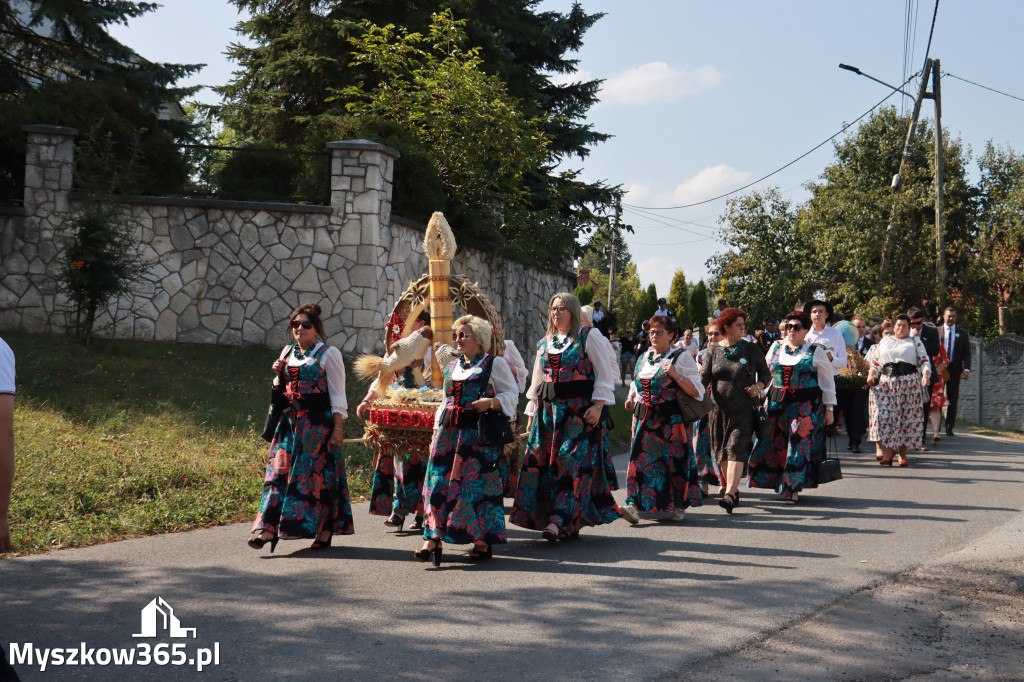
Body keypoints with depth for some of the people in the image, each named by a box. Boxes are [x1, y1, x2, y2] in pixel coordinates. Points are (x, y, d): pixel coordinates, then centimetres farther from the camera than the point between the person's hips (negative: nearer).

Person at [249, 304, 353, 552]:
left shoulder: (328, 354, -3)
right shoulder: (288, 352, 14)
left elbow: (337, 394, -6)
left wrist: (338, 428, -13)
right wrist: (279, 373, 1)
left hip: (318, 422, -5)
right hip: (290, 420, 5)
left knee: (317, 473, -3)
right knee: (280, 470, -4)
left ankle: (324, 531, 7)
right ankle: (268, 528, -8)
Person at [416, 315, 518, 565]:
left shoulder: (495, 364, 2)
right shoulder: (452, 367, 19)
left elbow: (511, 394, 0)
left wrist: (491, 402, -19)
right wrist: (437, 432, 15)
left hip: (480, 434, -5)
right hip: (449, 433, 6)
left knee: (478, 485, -6)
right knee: (439, 483, -3)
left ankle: (483, 541, 5)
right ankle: (433, 539, -3)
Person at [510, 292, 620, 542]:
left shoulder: (588, 337, 1)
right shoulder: (544, 343, 18)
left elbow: (604, 375, -3)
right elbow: (536, 383, 20)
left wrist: (598, 406, -13)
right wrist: (532, 413, 13)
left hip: (580, 411, -6)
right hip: (548, 411, 6)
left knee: (571, 462, -12)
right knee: (542, 461, -1)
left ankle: (559, 520, -18)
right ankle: (569, 523, 5)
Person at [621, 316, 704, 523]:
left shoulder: (681, 357, -1)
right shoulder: (644, 358, 16)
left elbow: (696, 391, -8)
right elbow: (636, 386, 30)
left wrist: (675, 375, -20)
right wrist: (632, 399, 10)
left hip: (671, 420, -5)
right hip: (644, 419, 5)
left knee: (675, 460, 1)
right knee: (641, 459, -7)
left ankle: (678, 506, 15)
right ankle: (636, 506, -11)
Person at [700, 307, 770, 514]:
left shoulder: (751, 349, 5)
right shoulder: (713, 350, 7)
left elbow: (765, 373, 13)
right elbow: (704, 377, 2)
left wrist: (758, 386, -8)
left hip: (744, 409, -3)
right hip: (720, 409, 3)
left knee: (736, 449, -14)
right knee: (721, 451, 8)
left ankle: (730, 494, -23)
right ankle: (733, 488, 27)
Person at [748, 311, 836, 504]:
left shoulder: (815, 351, 2)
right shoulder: (776, 348, 12)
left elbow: (827, 381, 5)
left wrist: (829, 408, 0)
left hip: (806, 406, -3)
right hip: (777, 405, 4)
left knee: (799, 445, -7)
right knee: (776, 444, 1)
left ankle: (792, 488, -1)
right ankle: (779, 483, 14)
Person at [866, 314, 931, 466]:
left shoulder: (915, 341, 15)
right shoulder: (884, 341, 21)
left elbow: (924, 361, 6)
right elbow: (875, 362, 19)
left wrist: (925, 375, -11)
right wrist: (871, 375, 1)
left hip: (909, 383, -1)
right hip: (886, 383, 1)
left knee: (907, 417, -5)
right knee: (885, 415, -11)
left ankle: (902, 453, 3)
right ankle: (887, 452, -8)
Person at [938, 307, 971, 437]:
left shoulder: (963, 333, 10)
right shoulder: (936, 331, 7)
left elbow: (966, 353, 6)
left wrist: (966, 369, -7)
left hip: (954, 369, 1)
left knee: (953, 399, 1)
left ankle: (949, 428, 7)